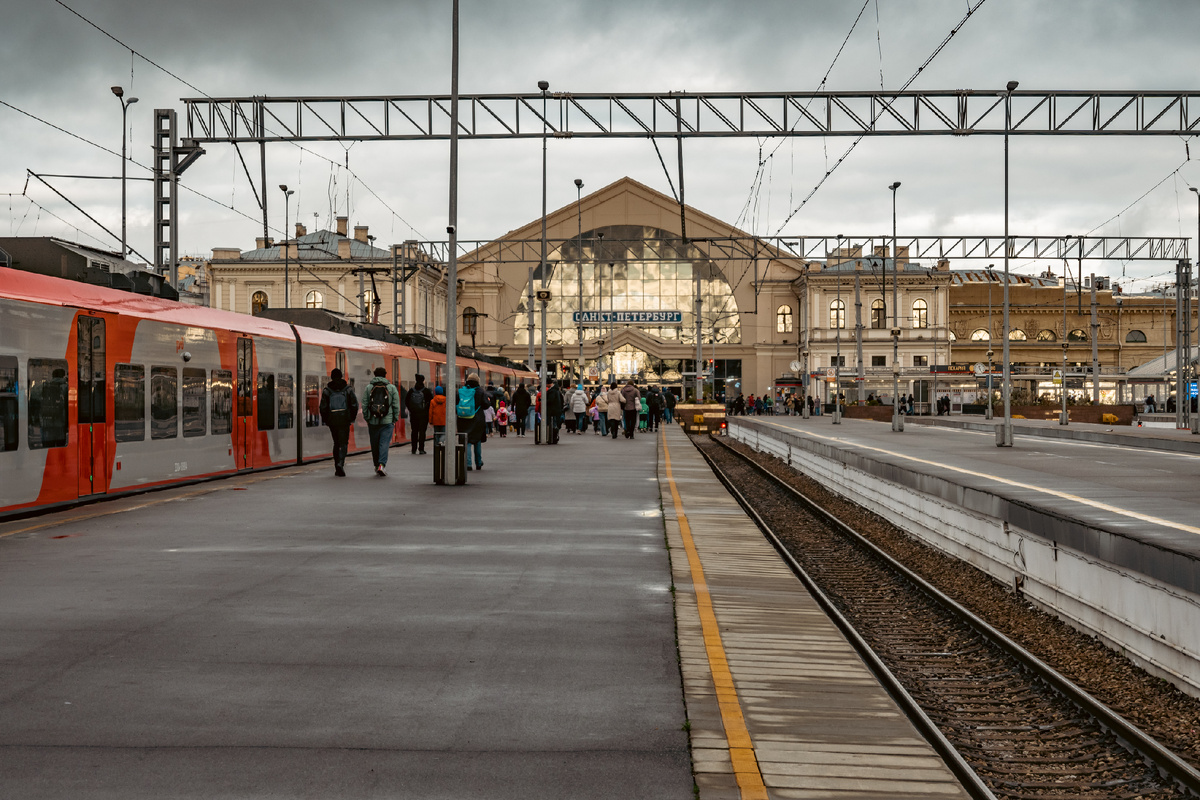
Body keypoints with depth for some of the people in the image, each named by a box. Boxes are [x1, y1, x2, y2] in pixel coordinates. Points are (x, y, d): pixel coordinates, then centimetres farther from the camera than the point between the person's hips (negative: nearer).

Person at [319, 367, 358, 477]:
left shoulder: (326, 390, 1)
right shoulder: (348, 389, 1)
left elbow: (323, 406, -3)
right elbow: (354, 404, -2)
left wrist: (325, 420, 10)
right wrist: (352, 418, 10)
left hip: (332, 420, 1)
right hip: (344, 419, -1)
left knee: (336, 443, 14)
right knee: (343, 443, 0)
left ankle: (337, 468, 13)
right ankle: (340, 463, -23)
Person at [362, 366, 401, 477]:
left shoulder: (368, 388, 5)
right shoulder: (392, 388, 3)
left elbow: (364, 405, 4)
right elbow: (396, 405, 1)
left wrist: (366, 419, 10)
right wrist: (395, 420, 7)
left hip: (373, 421, 1)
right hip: (387, 421, -1)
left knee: (374, 444, 11)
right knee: (384, 443, -5)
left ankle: (377, 465, 20)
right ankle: (382, 464, -20)